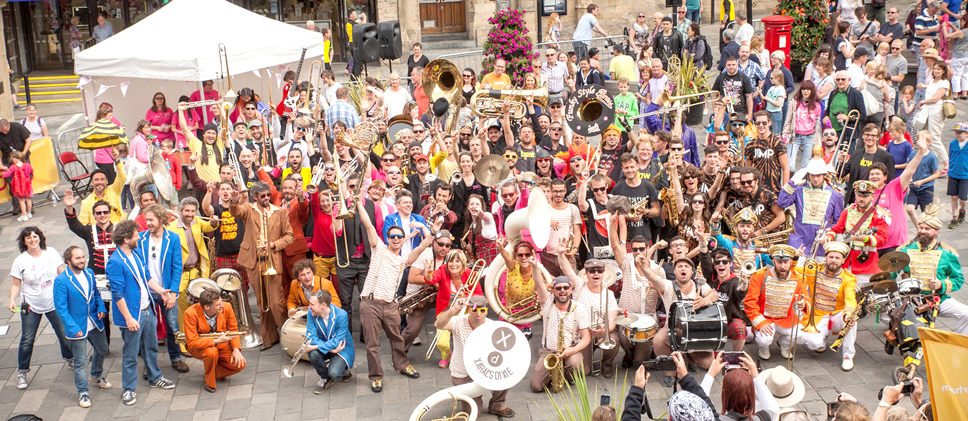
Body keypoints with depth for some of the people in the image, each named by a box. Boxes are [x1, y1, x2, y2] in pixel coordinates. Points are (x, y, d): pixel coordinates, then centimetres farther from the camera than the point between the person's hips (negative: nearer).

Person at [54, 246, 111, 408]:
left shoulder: (89, 273, 2)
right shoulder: (61, 280, -17)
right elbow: (61, 308, -16)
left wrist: (101, 308, -3)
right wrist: (74, 328, -20)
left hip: (95, 323, 6)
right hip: (77, 327, -6)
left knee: (102, 350, 24)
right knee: (80, 362, 2)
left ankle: (96, 375, 50)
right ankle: (82, 392, 19)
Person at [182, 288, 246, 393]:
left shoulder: (226, 308, -17)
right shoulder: (191, 313, -27)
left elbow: (233, 330, 0)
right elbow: (192, 342, -27)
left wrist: (236, 349, -15)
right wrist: (216, 341, -36)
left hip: (221, 344, 3)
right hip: (200, 347, -3)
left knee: (240, 364, -17)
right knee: (211, 352, -37)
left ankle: (215, 372, 12)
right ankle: (209, 382, -9)